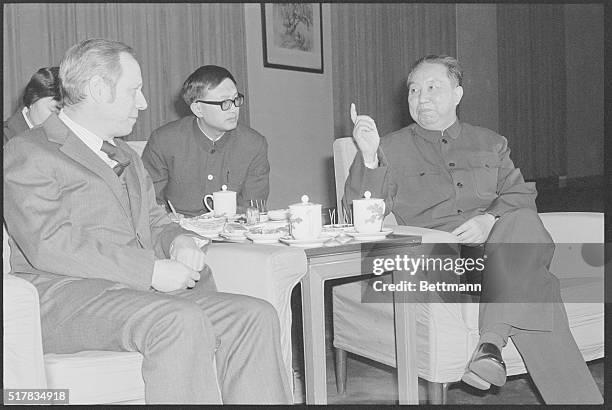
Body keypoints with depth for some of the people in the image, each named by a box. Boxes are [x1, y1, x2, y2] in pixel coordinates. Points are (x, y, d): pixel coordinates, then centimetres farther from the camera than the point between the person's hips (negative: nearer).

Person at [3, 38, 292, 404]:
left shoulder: (125, 155, 26)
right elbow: (50, 245, -14)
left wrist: (178, 241, 1)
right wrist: (151, 270, -19)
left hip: (141, 288, 7)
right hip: (68, 293, -7)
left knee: (256, 316, -15)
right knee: (182, 323, -35)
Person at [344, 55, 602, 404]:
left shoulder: (491, 143, 24)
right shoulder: (391, 150, 14)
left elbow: (521, 195, 11)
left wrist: (490, 219, -12)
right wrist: (369, 158, -14)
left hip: (497, 242, 3)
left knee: (523, 224, -34)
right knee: (532, 288, -30)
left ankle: (493, 340, -37)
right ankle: (575, 395, -25)